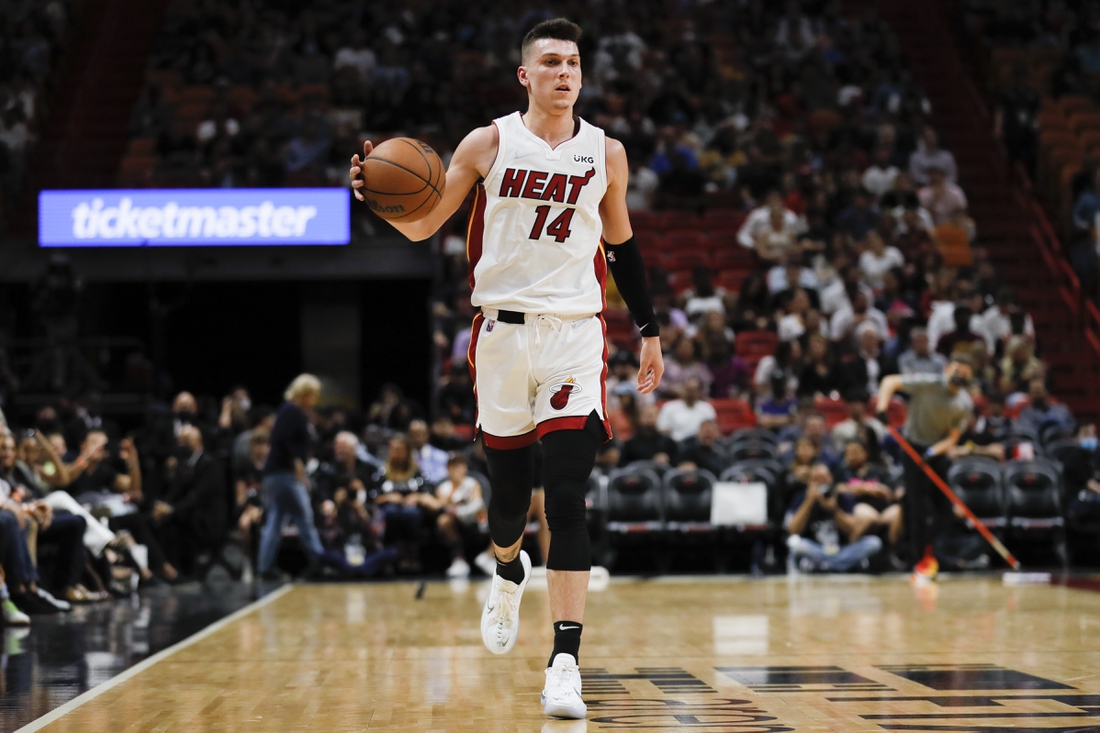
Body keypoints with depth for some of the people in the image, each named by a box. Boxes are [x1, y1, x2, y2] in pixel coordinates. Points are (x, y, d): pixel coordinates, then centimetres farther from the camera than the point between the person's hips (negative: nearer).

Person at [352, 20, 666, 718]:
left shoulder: (606, 152, 6)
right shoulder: (489, 143, 1)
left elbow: (622, 246, 18)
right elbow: (422, 226, 4)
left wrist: (650, 330, 19)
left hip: (576, 333, 0)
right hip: (503, 328, 0)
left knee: (568, 498, -12)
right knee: (509, 492, 11)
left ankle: (566, 662, -14)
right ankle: (509, 571, 47)